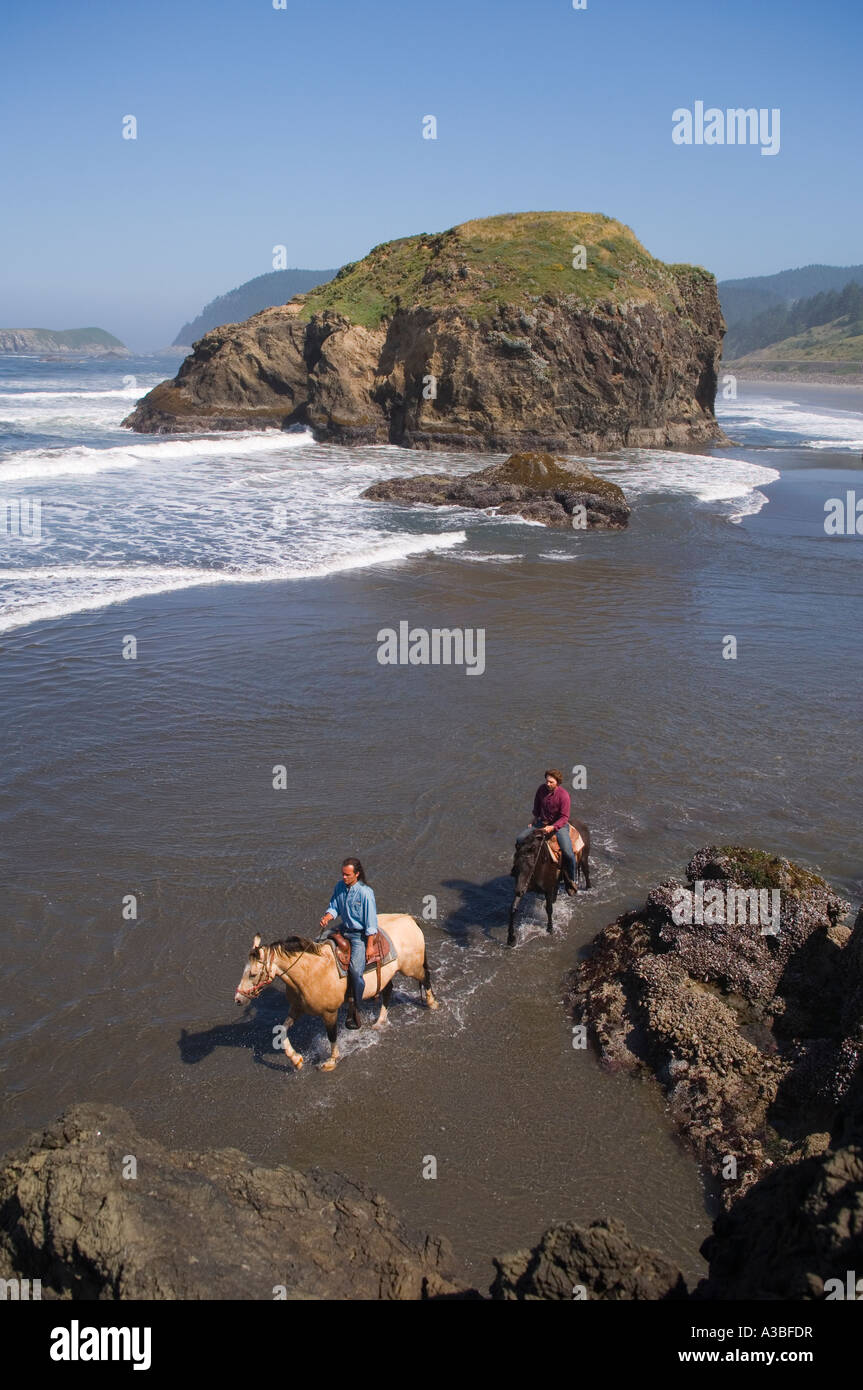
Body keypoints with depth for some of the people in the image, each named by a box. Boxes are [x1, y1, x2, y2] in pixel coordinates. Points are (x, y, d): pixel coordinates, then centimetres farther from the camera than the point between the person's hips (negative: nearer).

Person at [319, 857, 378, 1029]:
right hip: (345, 930, 7)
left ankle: (353, 1009, -2)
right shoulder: (339, 887, -2)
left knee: (355, 968, -17)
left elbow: (371, 922, -15)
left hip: (360, 934, -7)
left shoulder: (365, 892, -19)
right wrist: (327, 917, -13)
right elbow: (334, 907, 11)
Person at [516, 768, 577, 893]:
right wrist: (535, 817, 15)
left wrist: (552, 827, -31)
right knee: (520, 839, -7)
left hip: (559, 825, -5)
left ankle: (571, 880, 1)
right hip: (542, 822, 5)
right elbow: (537, 803, 18)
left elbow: (564, 817, -20)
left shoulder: (563, 795, -22)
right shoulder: (541, 788, -5)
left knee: (568, 853, -23)